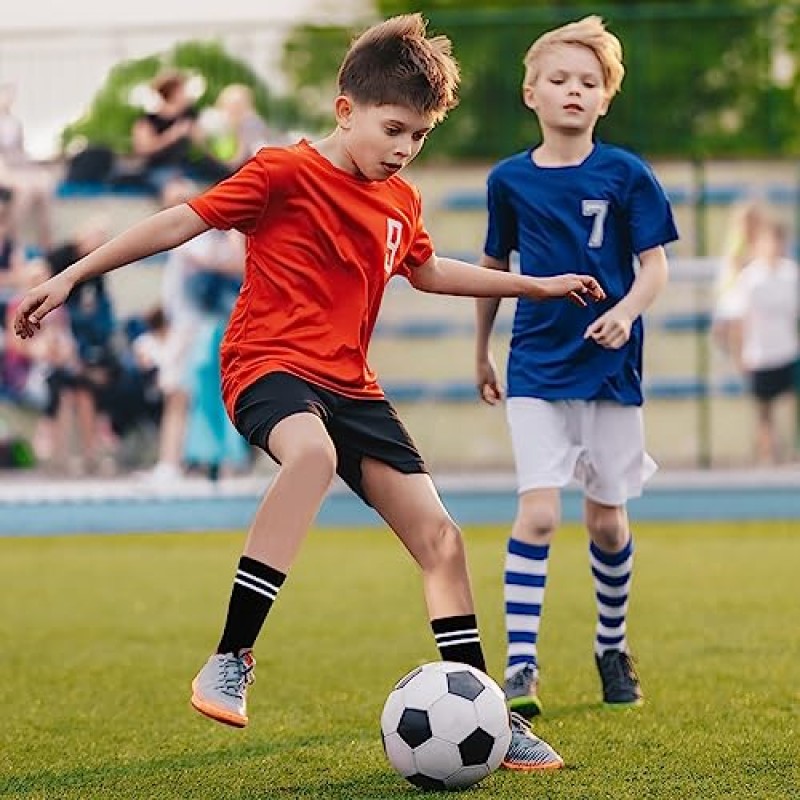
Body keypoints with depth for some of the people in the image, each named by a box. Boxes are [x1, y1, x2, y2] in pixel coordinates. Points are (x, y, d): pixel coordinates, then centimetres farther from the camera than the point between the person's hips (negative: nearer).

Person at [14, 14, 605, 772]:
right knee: (312, 453, -41)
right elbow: (182, 220, -8)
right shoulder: (286, 174, -9)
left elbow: (427, 272, 33)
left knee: (439, 537, 0)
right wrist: (72, 276, -11)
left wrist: (536, 285, 35)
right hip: (268, 363, -7)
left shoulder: (400, 201, 12)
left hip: (349, 386, 7)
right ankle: (230, 660, -34)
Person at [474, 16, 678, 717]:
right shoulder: (510, 179, 1)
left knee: (607, 519, 10)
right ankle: (520, 667, -14)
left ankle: (612, 646, 32)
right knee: (539, 512, -13)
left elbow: (655, 265, -4)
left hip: (609, 366, 0)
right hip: (537, 368, 0)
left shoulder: (625, 175, -5)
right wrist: (481, 352, 20)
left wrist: (628, 311, -24)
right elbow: (494, 267, 14)